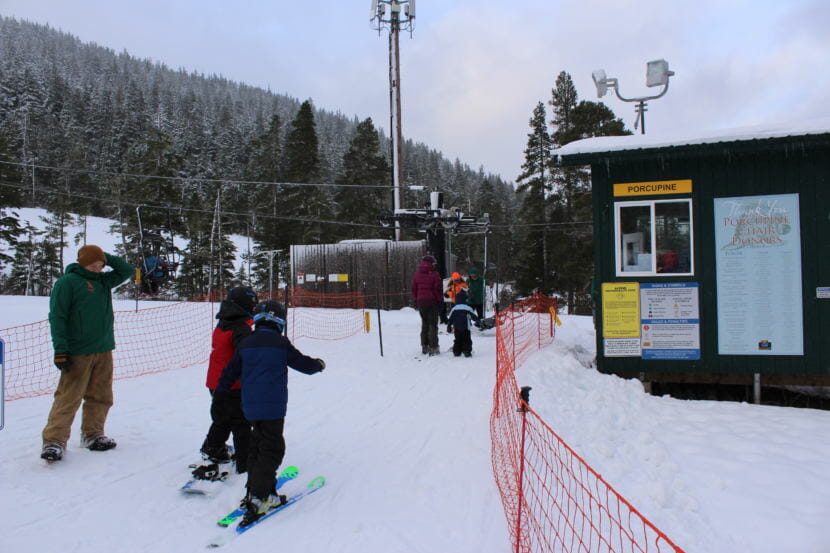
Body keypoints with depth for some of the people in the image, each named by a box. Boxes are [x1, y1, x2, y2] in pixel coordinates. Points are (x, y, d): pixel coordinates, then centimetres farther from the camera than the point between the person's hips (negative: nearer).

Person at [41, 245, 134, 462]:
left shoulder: (103, 281, 13)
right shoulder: (67, 282, -5)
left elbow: (127, 271, 22)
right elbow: (57, 316, -8)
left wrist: (106, 257, 7)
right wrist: (60, 349, -14)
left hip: (104, 351, 6)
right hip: (78, 353, -6)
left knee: (101, 397, 9)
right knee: (68, 398, -6)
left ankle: (92, 434, 21)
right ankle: (54, 440, -1)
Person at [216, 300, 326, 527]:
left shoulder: (245, 343, 8)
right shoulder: (280, 344, -7)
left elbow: (231, 371, 14)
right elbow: (303, 364, 1)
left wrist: (218, 394, 28)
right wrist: (319, 364, 22)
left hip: (250, 406, 6)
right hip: (272, 405, -6)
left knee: (257, 446, 18)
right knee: (272, 449, -2)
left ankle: (255, 490, 23)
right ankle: (259, 497, -7)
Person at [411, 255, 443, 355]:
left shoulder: (416, 275, 6)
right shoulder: (434, 275, -10)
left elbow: (413, 289, 10)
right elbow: (438, 290, -10)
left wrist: (415, 301, 17)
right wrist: (441, 301, -1)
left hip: (421, 302, 5)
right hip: (432, 302, -5)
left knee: (424, 324, 15)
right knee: (433, 324, 0)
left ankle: (424, 346, 18)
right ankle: (433, 347, -3)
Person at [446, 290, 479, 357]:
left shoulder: (453, 309, 5)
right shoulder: (468, 308, -4)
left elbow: (450, 320, 8)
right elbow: (474, 317, 3)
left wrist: (449, 327, 17)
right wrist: (478, 321, 18)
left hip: (456, 329, 3)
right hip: (466, 329, -3)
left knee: (457, 340, 13)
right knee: (467, 340, 3)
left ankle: (456, 352, 10)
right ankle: (467, 351, -6)